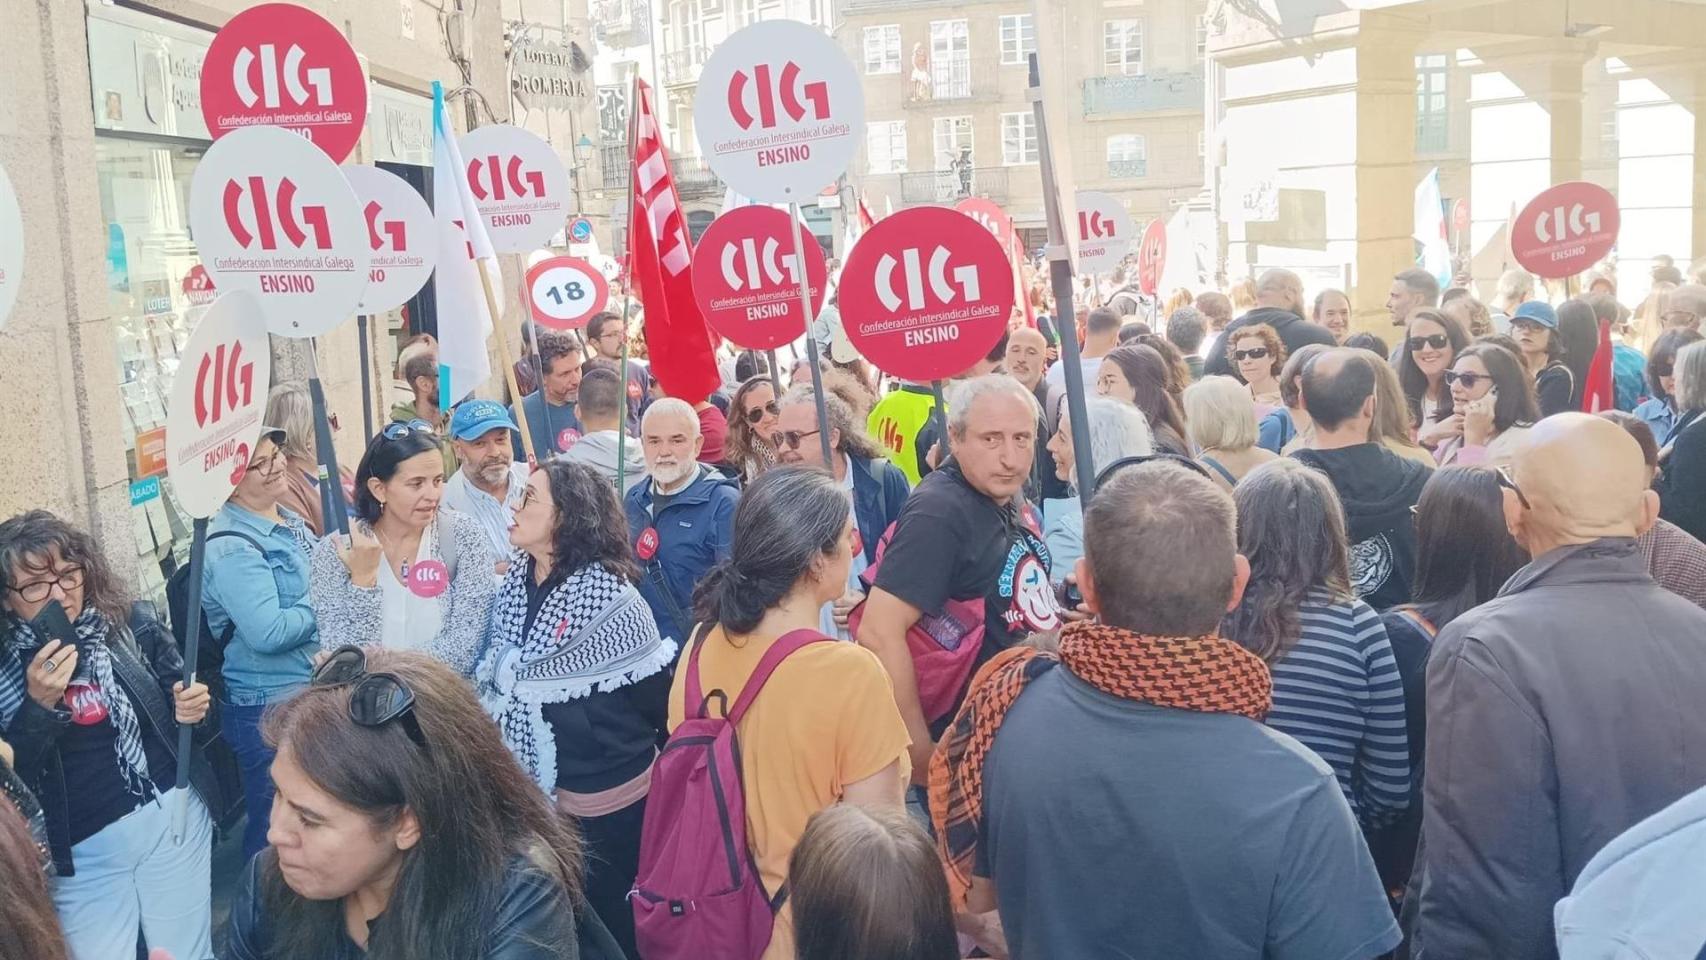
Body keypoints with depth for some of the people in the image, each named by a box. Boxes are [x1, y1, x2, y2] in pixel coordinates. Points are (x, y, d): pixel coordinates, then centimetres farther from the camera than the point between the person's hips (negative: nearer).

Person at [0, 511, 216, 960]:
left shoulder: (132, 626, -3)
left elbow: (184, 713, 10)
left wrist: (195, 711, -13)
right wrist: (38, 705, -22)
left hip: (172, 816, 1)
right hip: (79, 850, -1)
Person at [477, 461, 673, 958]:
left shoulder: (606, 593, -20)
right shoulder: (516, 581, 0)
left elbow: (654, 688, -14)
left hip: (604, 791, -6)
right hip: (532, 784, 7)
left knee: (607, 917, 10)